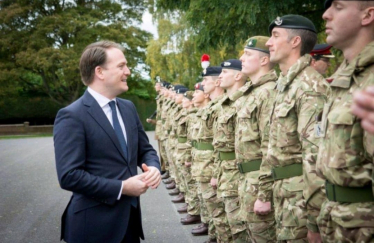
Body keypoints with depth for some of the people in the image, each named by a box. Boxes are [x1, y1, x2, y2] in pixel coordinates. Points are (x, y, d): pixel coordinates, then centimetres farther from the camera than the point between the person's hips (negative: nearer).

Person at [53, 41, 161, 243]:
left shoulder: (128, 108, 9)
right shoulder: (72, 116, -15)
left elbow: (145, 150, 15)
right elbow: (69, 176, -21)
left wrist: (153, 167, -7)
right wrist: (121, 188, -19)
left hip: (129, 216, 7)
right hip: (95, 224, -7)